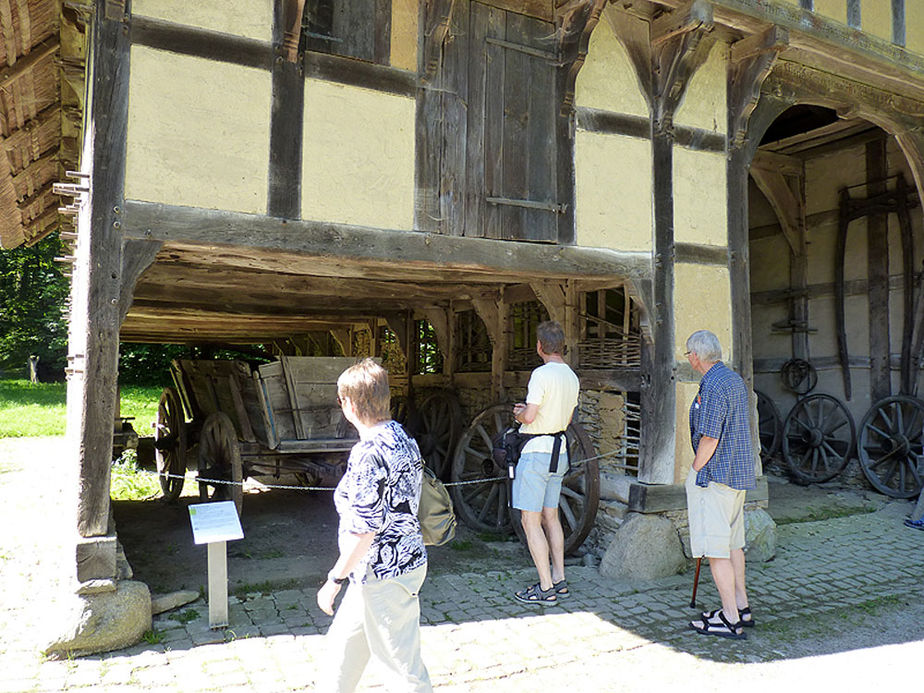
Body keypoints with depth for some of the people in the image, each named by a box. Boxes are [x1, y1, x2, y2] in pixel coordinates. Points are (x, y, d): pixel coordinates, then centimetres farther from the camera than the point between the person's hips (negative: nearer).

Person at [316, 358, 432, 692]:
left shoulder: (368, 453, -25)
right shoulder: (402, 437, 4)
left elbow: (364, 529, -25)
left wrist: (335, 579, -14)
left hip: (385, 573, -10)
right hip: (407, 560, 10)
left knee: (404, 666, 7)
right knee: (342, 645, 25)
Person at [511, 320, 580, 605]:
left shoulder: (541, 374, -17)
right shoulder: (571, 377, 10)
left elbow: (529, 416, -22)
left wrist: (519, 412, 0)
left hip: (537, 451, -9)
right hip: (560, 451, 9)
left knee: (530, 520, -2)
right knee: (550, 517, 16)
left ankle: (546, 588, 1)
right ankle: (559, 581, 22)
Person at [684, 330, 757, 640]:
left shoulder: (713, 386, -19)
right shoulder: (735, 379, 12)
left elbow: (709, 439, -22)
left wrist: (695, 473, -9)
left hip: (715, 475, -10)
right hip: (739, 473, 10)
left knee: (715, 547, -4)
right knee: (733, 542, 18)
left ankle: (730, 620, 1)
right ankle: (742, 607, 27)